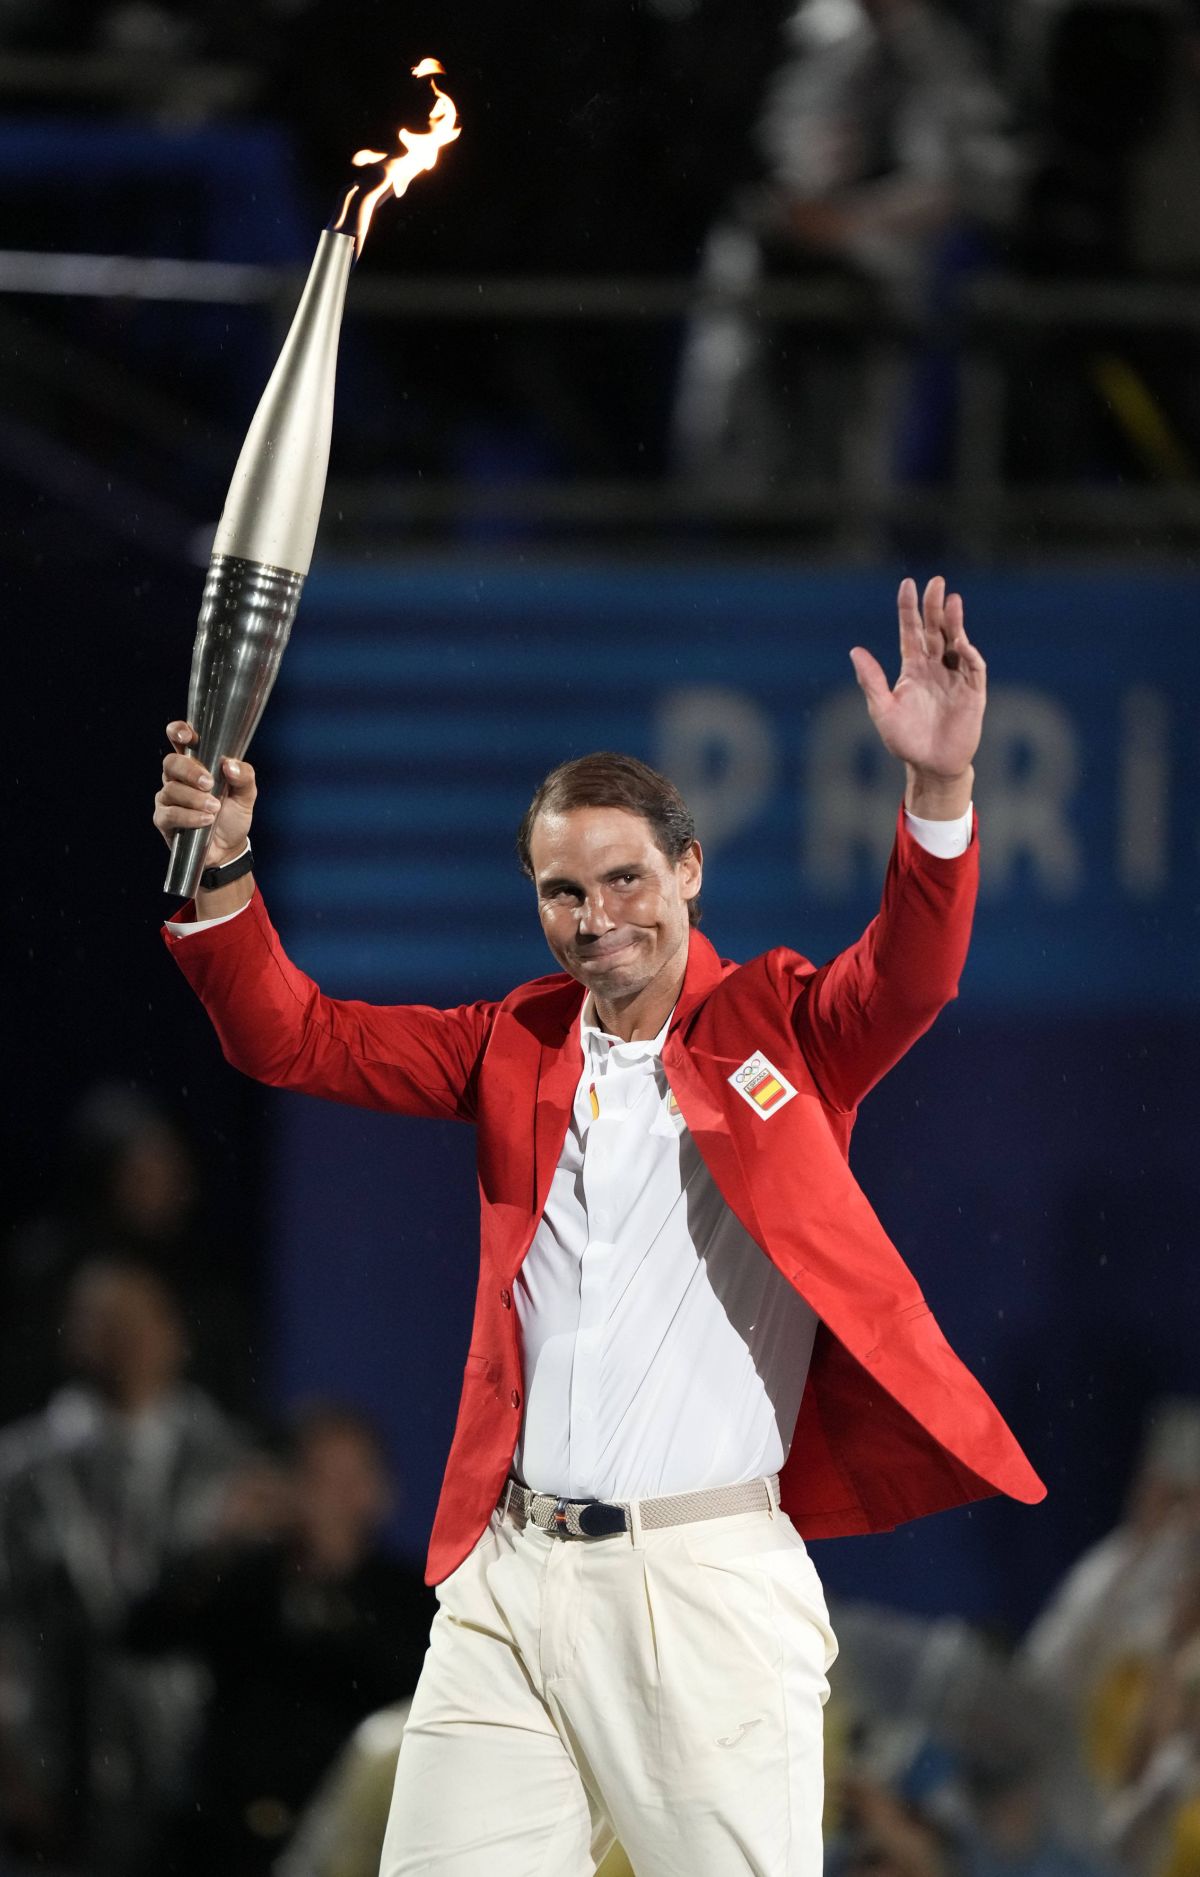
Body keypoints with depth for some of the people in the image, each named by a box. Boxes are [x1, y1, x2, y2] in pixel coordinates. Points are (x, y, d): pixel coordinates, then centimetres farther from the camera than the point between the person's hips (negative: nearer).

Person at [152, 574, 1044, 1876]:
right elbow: (294, 1038, 13)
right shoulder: (516, 1047, 15)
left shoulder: (776, 1024, 4)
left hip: (707, 1576, -4)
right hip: (508, 1581, 4)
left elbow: (908, 980, -14)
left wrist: (939, 792, -32)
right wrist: (220, 874, -4)